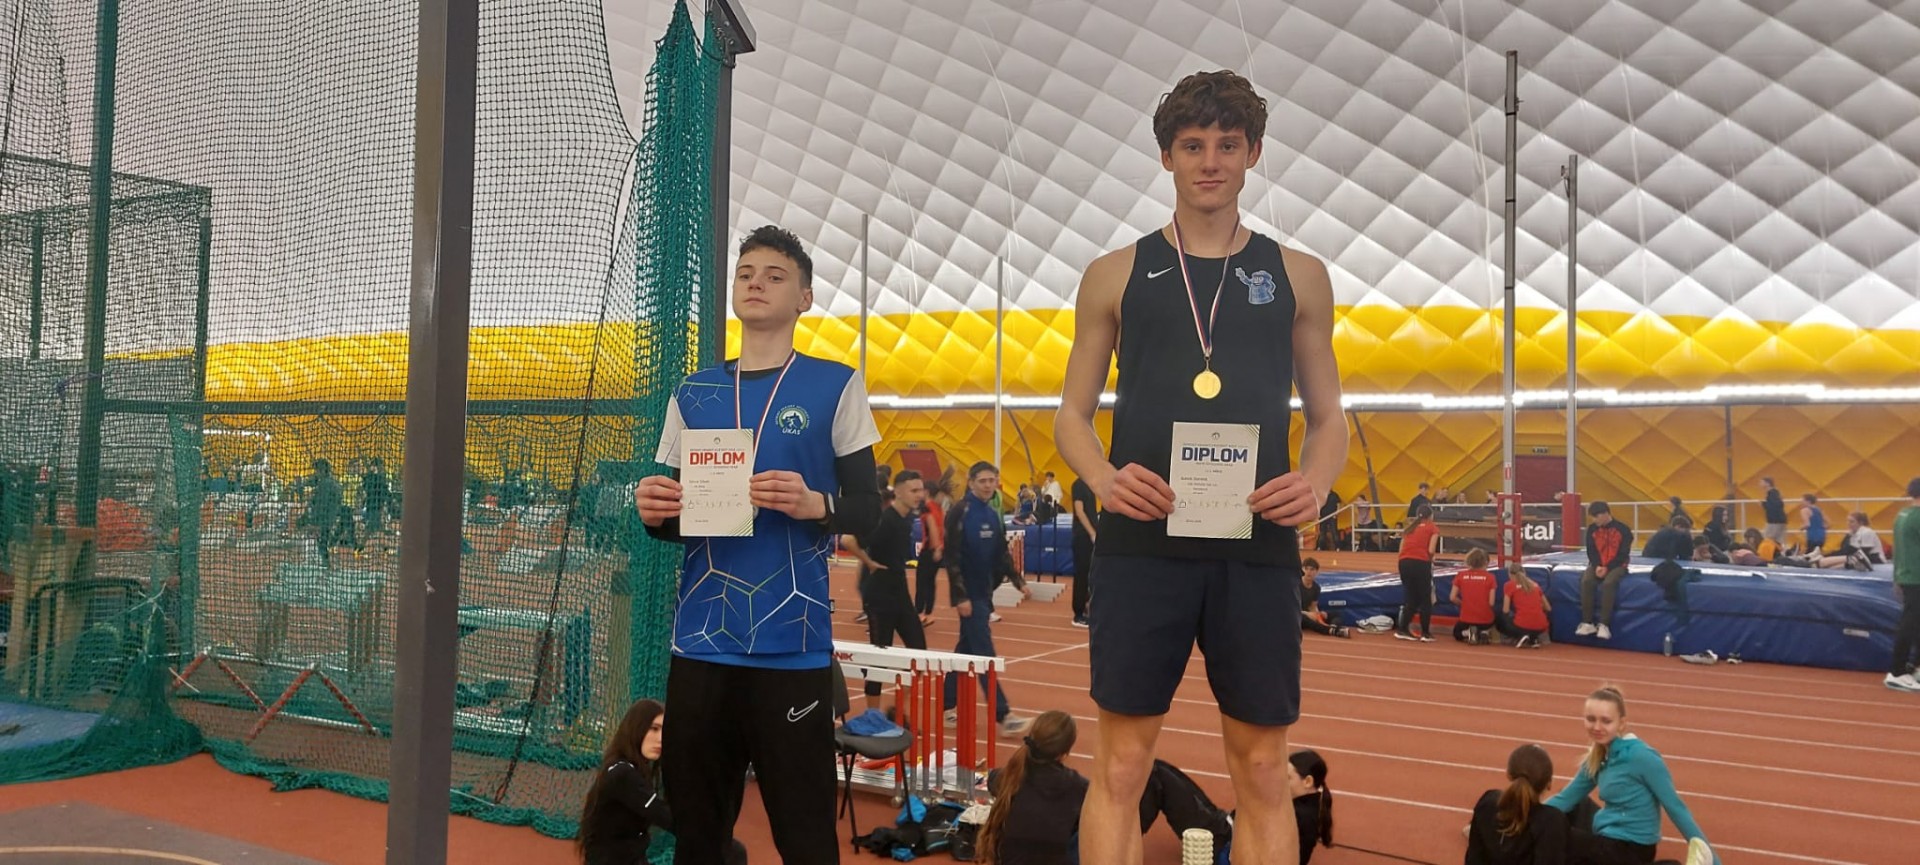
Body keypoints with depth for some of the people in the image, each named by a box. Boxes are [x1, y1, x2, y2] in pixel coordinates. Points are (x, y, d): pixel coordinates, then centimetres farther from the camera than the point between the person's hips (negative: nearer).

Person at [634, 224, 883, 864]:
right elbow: (676, 521, 16)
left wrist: (817, 504, -20)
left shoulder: (835, 387, 1)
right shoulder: (693, 394, 12)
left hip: (791, 645, -3)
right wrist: (653, 512, -7)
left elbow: (869, 508, 0)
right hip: (701, 642, 4)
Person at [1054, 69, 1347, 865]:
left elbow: (1328, 417, 13)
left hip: (1258, 548, 1)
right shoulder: (1116, 275, 8)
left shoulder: (1298, 276, 11)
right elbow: (1072, 414, 9)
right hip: (1142, 545, -1)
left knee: (1261, 773, 7)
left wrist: (1317, 481, -9)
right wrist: (1103, 478, -11)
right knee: (1121, 767, 3)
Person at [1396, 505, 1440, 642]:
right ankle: (1425, 633, 9)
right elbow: (1431, 550, -4)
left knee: (1411, 598, 17)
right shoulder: (1433, 528, 8)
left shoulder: (1409, 528, 22)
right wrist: (1431, 559, 15)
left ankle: (1402, 629, 14)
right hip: (1420, 563, -5)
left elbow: (1401, 550, 12)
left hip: (1404, 562, 5)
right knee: (1425, 599, 8)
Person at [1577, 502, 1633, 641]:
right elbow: (1591, 551, 4)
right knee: (1586, 581, -28)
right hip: (1598, 565, 4)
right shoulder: (1592, 529, 5)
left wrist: (1607, 568, -19)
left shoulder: (1623, 530, -7)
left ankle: (1603, 624, -30)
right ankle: (1588, 623, -23)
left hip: (1616, 566, -4)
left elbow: (1623, 555, -10)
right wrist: (1597, 566, -15)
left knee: (1608, 583, -35)